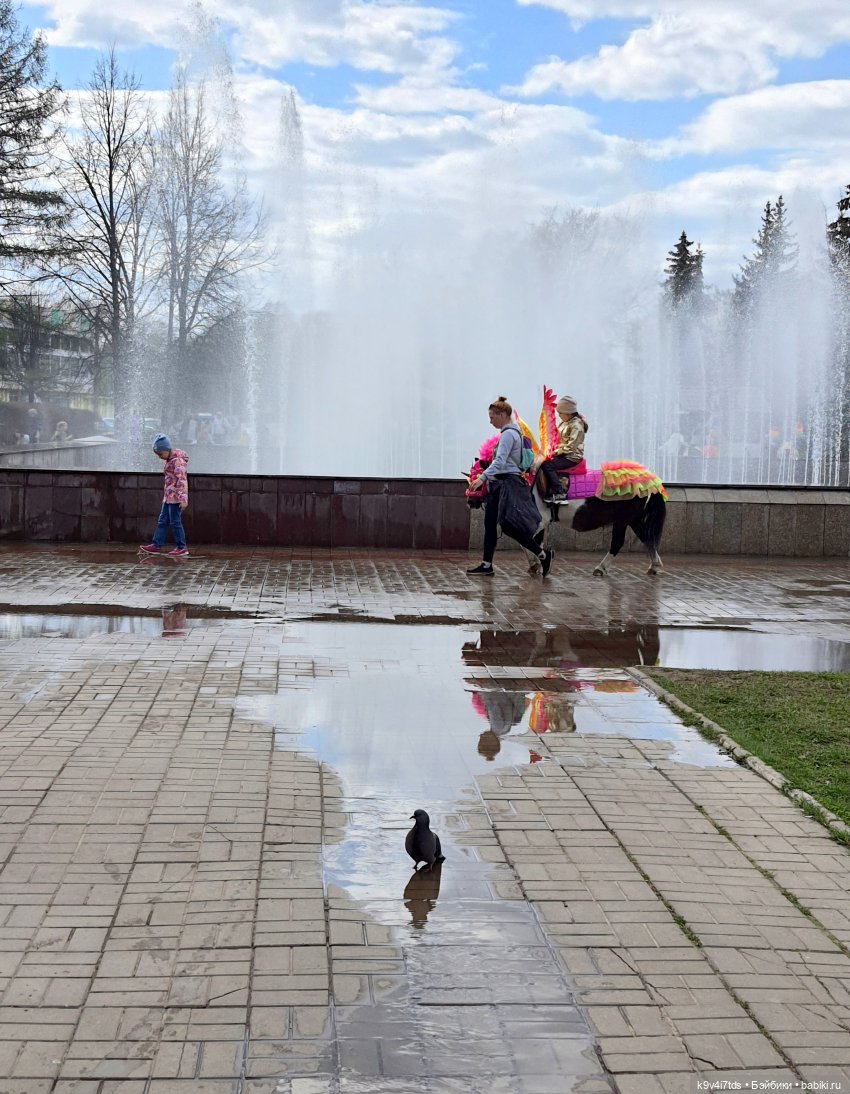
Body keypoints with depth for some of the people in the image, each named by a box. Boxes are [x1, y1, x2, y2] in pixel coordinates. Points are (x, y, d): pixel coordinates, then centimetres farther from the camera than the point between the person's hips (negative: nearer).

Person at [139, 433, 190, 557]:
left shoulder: (177, 460, -16)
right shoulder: (169, 460, 12)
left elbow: (182, 479, -23)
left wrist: (183, 498, -29)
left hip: (176, 496, -9)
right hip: (168, 496, 9)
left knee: (175, 521, -4)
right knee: (162, 521, 10)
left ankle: (181, 547, 4)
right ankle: (156, 545, 13)